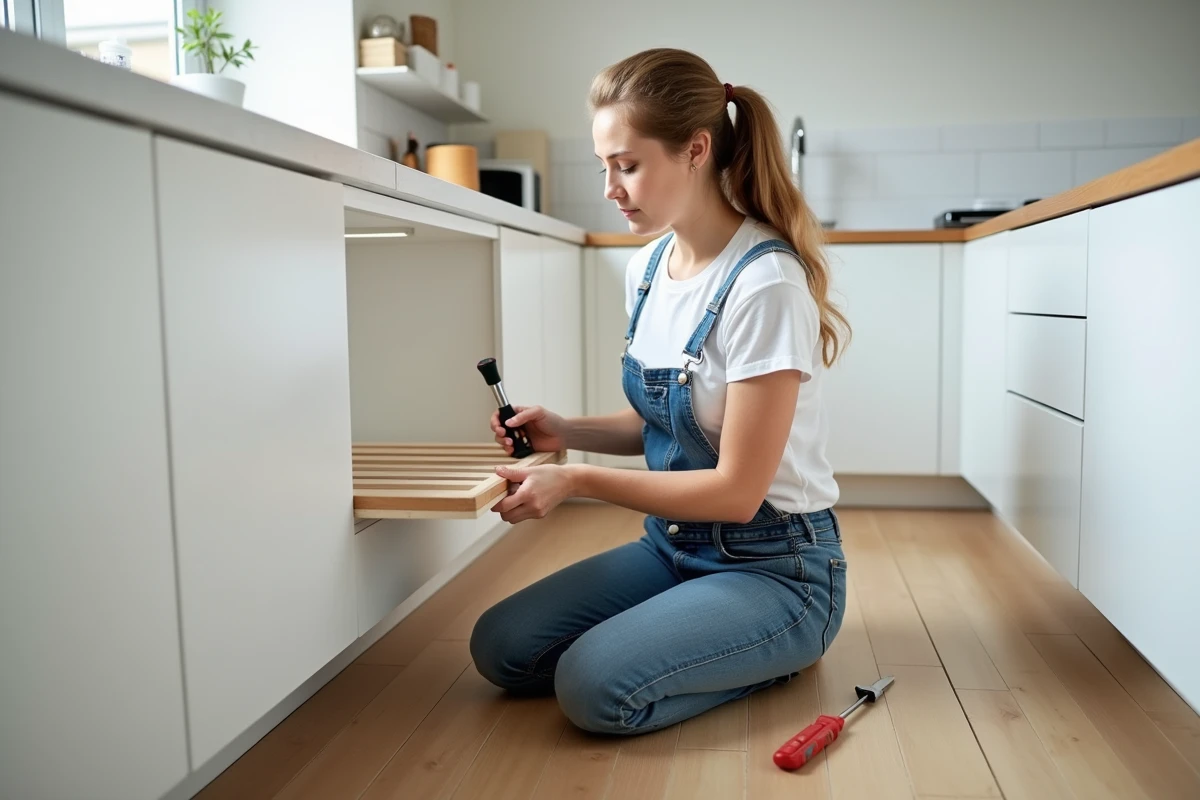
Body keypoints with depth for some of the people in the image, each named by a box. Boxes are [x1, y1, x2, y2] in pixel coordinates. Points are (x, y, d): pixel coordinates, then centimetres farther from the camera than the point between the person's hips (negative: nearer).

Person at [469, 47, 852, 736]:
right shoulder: (646, 268, 2)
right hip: (674, 545, 8)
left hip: (776, 568, -7)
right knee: (499, 647, -5)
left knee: (595, 687, -26)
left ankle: (769, 656, 2)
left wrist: (578, 481, -18)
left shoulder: (765, 284, -23)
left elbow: (735, 491, -21)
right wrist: (567, 433, -4)